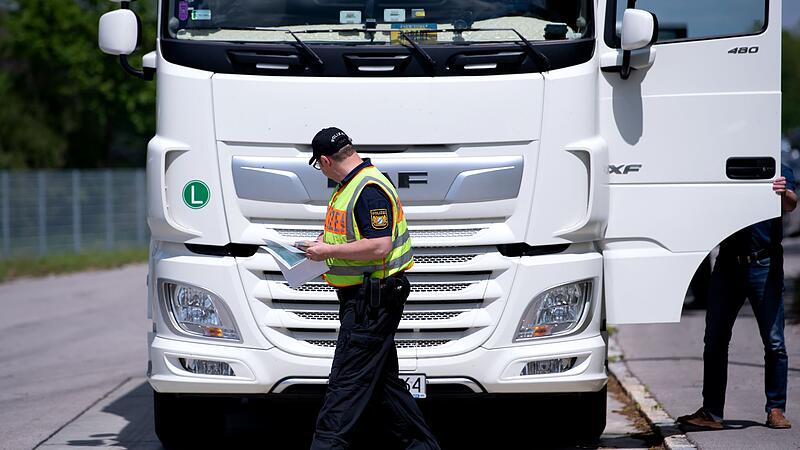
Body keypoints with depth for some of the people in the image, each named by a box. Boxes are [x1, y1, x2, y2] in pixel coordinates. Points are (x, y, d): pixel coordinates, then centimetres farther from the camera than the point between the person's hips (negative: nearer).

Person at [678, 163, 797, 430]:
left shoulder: (778, 171, 4)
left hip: (764, 265, -2)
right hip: (728, 265, 2)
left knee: (774, 343, -2)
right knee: (715, 341, 3)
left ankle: (776, 410, 8)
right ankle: (711, 413, 9)